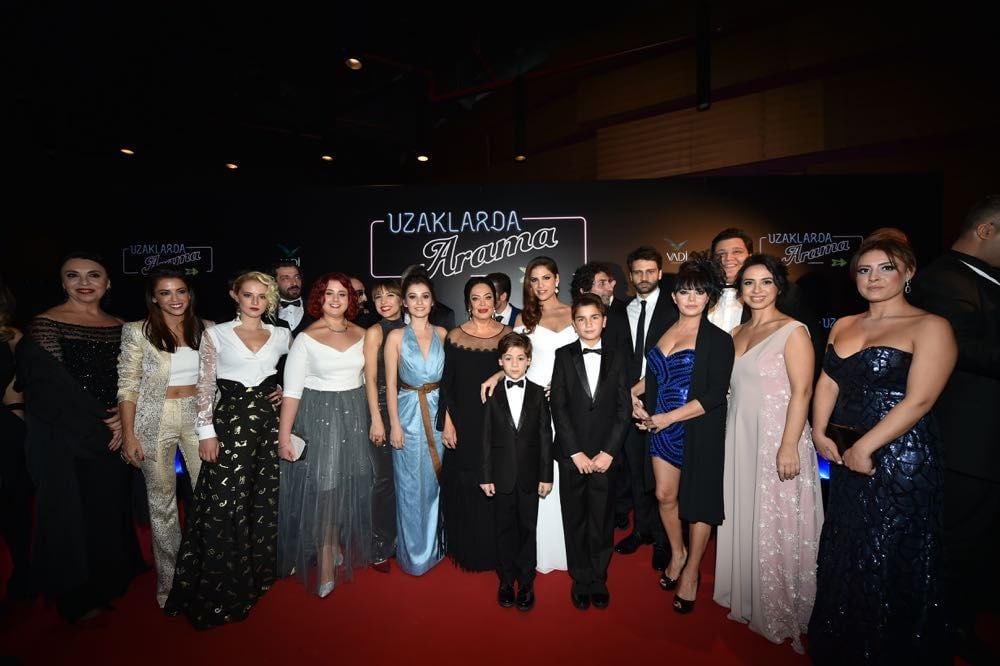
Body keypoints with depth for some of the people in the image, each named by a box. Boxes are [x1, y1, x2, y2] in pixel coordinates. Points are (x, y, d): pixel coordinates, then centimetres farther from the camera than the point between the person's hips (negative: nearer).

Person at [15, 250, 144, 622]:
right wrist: (97, 424, -14)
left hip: (112, 434, 5)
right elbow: (51, 386, -15)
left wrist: (123, 419, -8)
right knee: (73, 510, 7)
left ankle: (110, 580, 35)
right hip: (66, 438, -5)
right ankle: (78, 597, 26)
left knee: (111, 506, 15)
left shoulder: (118, 326, 6)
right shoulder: (47, 323, -10)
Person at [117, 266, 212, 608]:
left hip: (199, 415, 2)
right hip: (156, 420, -2)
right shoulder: (138, 332, -4)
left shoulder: (206, 329, 3)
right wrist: (129, 435, -9)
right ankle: (168, 579, 26)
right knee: (162, 499, 10)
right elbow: (128, 386, -5)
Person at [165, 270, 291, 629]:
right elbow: (205, 386, -2)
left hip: (270, 421, 3)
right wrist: (206, 432, -7)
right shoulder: (215, 334, 0)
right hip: (230, 422, -2)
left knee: (266, 501, 10)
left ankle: (259, 571, 29)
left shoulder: (282, 335, 7)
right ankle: (221, 589, 16)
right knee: (224, 505, 0)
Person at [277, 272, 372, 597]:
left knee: (348, 485, 12)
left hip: (353, 415, 4)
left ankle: (336, 544, 35)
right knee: (321, 487, 0)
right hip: (318, 415, -4)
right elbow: (292, 390, -9)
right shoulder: (306, 339, -7)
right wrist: (284, 435, -13)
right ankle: (325, 560, 17)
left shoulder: (361, 334, 5)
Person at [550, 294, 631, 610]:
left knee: (603, 522, 9)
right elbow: (559, 408, -4)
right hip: (572, 455, 0)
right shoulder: (563, 356, 2)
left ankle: (599, 580, 29)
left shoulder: (618, 358, 5)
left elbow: (624, 409, 0)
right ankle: (580, 580, 28)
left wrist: (607, 452, -8)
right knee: (575, 520, 10)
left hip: (605, 456, 1)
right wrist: (576, 453, -9)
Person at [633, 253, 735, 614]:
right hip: (662, 429, 5)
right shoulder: (664, 332, 6)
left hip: (700, 431, -5)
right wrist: (632, 394, -2)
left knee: (698, 501, 9)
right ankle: (677, 553, 39)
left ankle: (691, 571, 30)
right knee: (665, 495, 12)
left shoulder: (718, 340, -11)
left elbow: (715, 396, -16)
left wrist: (669, 417, -18)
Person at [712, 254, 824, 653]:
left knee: (777, 526, 4)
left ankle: (781, 610, 24)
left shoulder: (793, 331, -8)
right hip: (740, 440, 7)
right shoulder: (736, 334, 11)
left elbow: (802, 392, -14)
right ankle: (749, 598, 35)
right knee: (744, 522, 16)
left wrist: (789, 446, -20)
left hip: (777, 438, -6)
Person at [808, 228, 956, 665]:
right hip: (846, 458, 6)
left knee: (890, 563, 6)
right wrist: (820, 433, -5)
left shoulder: (930, 327, -8)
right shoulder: (843, 326, 12)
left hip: (900, 460, -6)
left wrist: (865, 447, -19)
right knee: (845, 558, 17)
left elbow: (919, 400, -16)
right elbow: (827, 383, 9)